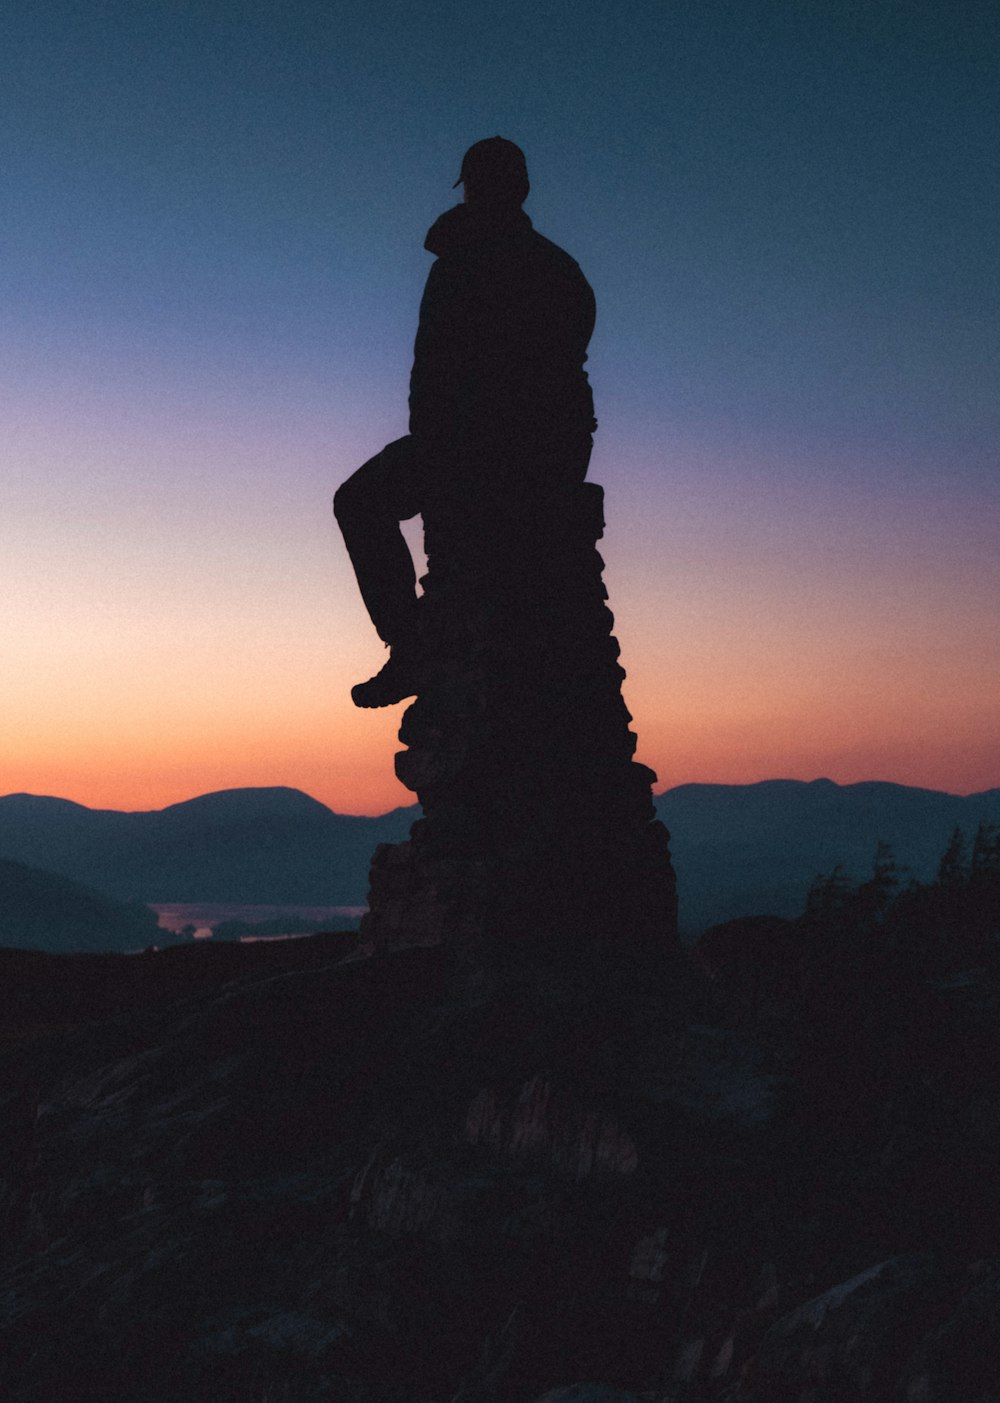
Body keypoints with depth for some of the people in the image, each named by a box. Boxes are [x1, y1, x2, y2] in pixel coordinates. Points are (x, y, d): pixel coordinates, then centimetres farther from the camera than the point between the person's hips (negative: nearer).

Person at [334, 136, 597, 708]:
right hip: (563, 454, 7)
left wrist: (425, 441, 5)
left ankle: (411, 648, 1)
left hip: (483, 441, -7)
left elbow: (434, 367, -10)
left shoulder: (461, 266, -7)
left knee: (362, 502, 14)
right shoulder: (564, 267, 14)